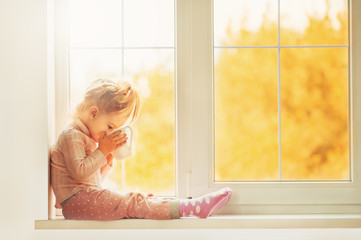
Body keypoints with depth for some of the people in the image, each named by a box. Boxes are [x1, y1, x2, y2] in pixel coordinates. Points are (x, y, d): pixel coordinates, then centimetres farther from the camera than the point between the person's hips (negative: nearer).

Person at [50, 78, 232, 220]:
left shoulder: (88, 138, 24)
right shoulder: (72, 136, -9)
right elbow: (79, 171, -21)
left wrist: (108, 158, 7)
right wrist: (102, 151, -13)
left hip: (87, 199, 10)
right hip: (75, 201, -10)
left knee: (139, 200, -4)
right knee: (132, 204, -20)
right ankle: (192, 208, -28)